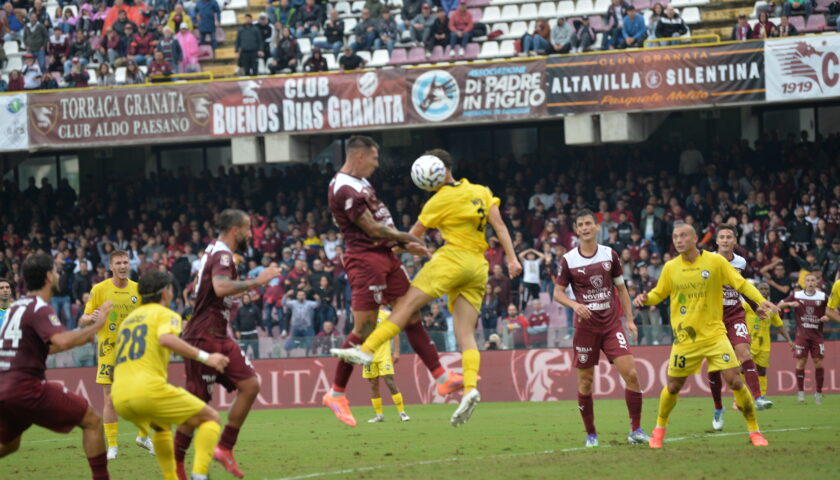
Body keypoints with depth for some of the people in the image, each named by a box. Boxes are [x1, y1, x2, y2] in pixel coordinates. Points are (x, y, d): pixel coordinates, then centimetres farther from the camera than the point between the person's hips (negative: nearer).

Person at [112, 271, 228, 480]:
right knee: (211, 418, 5)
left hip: (120, 399, 7)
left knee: (161, 426, 36)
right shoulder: (165, 314, 7)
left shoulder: (129, 319, 28)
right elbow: (166, 339, -18)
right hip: (149, 390, -7)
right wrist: (205, 357, -19)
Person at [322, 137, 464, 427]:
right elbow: (372, 229, -17)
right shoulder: (344, 189, -17)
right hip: (365, 259, -10)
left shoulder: (360, 183, 17)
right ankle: (336, 393, 0)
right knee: (365, 328, -9)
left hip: (385, 256, 10)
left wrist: (406, 246, 9)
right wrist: (408, 239, -7)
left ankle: (441, 377, 12)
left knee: (412, 316, 10)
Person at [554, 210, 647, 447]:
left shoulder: (610, 254, 5)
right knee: (585, 381, 1)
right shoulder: (568, 260, -1)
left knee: (630, 372, -12)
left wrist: (629, 319, 6)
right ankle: (590, 434, 15)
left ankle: (636, 430, -4)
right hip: (586, 327, -1)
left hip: (611, 324, 1)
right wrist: (575, 305, -19)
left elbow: (621, 288, 13)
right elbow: (558, 292, 1)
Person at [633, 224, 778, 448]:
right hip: (685, 337, 2)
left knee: (735, 381, -11)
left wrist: (761, 300, -16)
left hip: (714, 334, -2)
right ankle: (659, 428, 30)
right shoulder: (670, 268, 3)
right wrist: (645, 298, -7)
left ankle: (754, 431, 2)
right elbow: (659, 293, 15)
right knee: (673, 387, 6)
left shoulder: (715, 261, -4)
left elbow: (741, 284, -1)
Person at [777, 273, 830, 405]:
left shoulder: (823, 297, 1)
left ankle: (819, 393, 6)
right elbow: (779, 305, 6)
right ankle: (800, 392, 3)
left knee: (818, 363, -4)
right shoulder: (797, 295, 3)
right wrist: (789, 303, -13)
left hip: (817, 335, 0)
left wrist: (827, 317, -12)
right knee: (801, 362, -6)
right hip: (802, 334, 0)